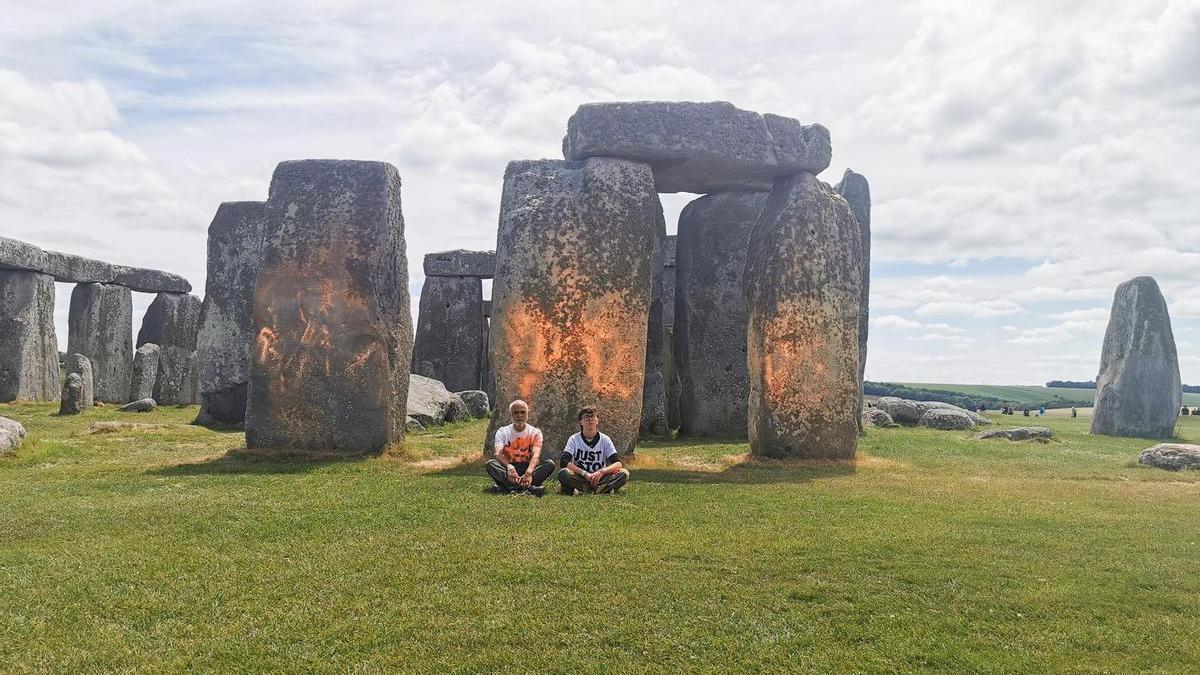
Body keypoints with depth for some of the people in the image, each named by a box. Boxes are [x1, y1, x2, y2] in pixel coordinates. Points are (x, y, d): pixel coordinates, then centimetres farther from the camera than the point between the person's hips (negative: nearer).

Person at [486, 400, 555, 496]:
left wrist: (529, 472, -39)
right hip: (508, 468, 0)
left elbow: (536, 455, -17)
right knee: (490, 464, -29)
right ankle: (527, 487, -46)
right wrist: (509, 467, -39)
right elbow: (498, 454, -16)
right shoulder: (502, 432, 1)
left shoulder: (535, 432, 1)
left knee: (550, 464, -25)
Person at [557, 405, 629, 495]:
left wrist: (601, 472, -26)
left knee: (624, 473, -23)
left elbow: (618, 463, -7)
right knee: (563, 473, -32)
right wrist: (585, 473, -24)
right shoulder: (574, 439, 0)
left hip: (599, 478, 1)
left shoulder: (605, 439, 2)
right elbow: (563, 461, -14)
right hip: (580, 479, -1)